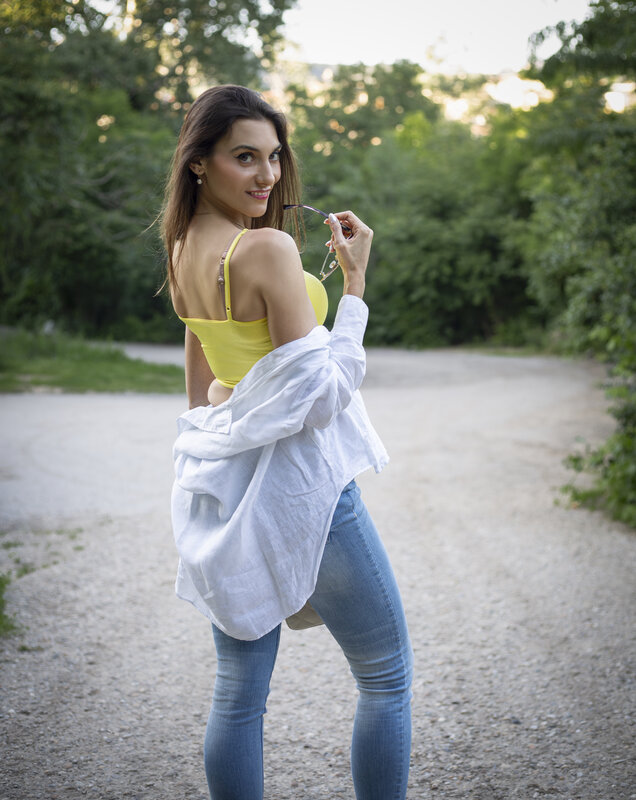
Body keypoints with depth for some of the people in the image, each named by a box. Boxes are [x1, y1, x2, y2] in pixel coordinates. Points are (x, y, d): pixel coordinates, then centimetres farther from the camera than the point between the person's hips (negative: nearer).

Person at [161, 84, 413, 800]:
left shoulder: (184, 249, 8)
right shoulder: (268, 248, -19)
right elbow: (321, 392, -19)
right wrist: (355, 282, -14)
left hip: (221, 472, 8)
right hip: (291, 476, -8)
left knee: (238, 692, 13)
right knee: (387, 675, 10)